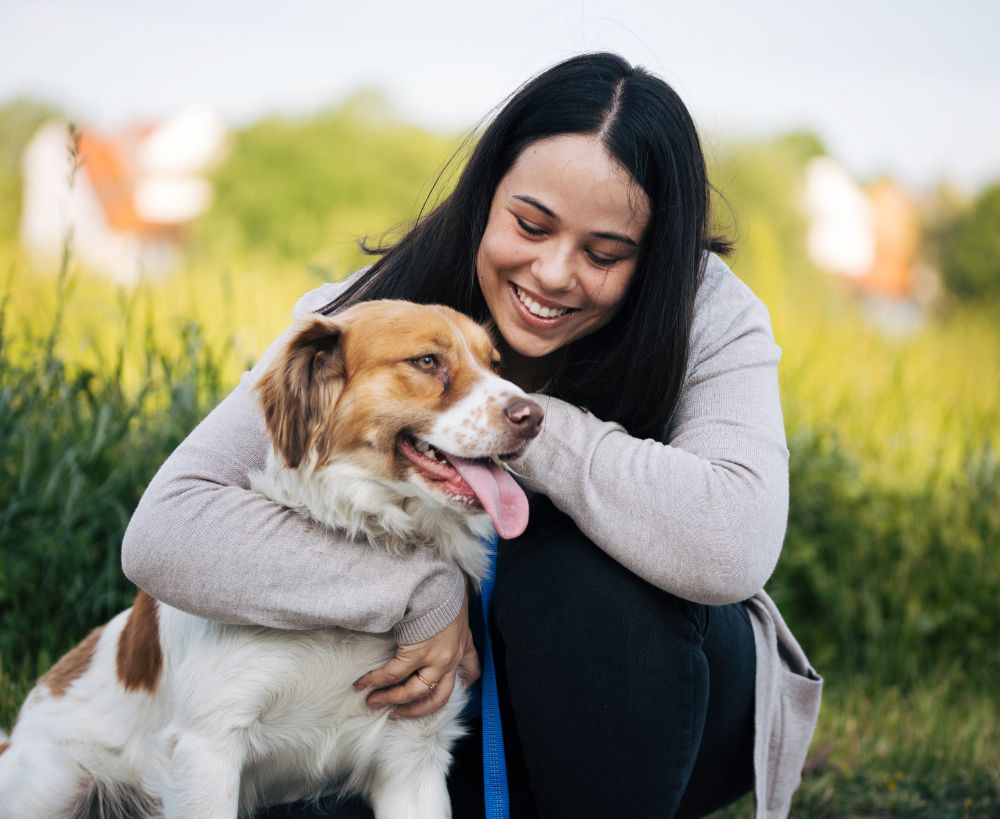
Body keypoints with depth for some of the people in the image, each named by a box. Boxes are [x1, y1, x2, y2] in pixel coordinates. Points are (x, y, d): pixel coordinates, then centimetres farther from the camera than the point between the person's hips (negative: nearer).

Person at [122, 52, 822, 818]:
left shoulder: (709, 318, -17)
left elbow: (734, 546, -37)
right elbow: (164, 531, -25)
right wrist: (418, 588, -32)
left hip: (649, 713, -1)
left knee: (582, 567, -33)